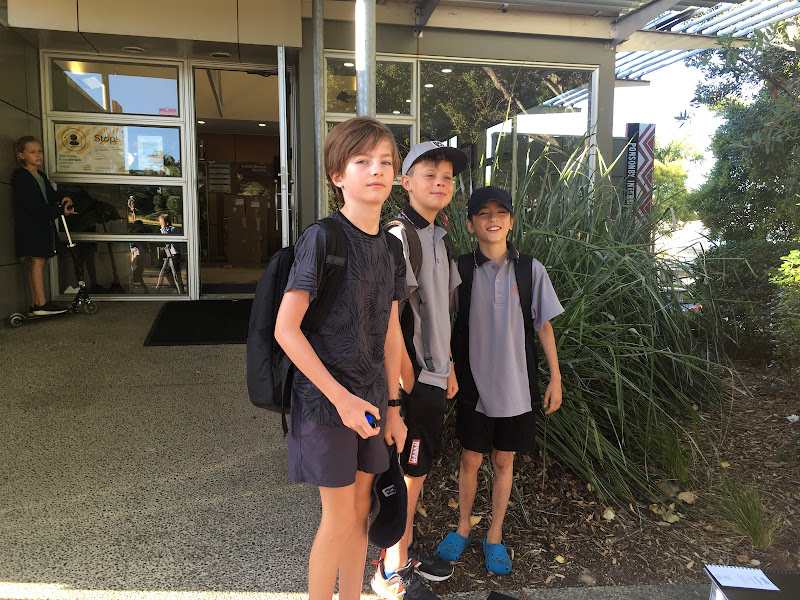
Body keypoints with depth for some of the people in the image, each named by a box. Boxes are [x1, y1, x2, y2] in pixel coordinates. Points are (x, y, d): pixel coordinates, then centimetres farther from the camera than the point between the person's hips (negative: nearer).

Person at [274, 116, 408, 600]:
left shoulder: (391, 248, 6)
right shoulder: (322, 238, -15)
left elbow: (391, 334, 11)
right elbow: (285, 329, -18)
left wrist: (393, 405, 11)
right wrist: (340, 397, -18)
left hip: (370, 395, 6)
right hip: (326, 396, -6)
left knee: (361, 508, 16)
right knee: (340, 516, 3)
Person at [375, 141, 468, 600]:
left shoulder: (440, 239, 13)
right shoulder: (400, 236, -16)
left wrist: (448, 367, 16)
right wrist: (406, 374, -17)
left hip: (435, 375, 9)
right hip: (411, 377, -9)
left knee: (419, 468, 19)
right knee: (408, 474, 3)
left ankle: (407, 548, 38)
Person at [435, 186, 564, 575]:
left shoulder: (530, 269, -2)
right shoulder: (459, 270, -5)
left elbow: (544, 325, 3)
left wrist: (556, 378, 3)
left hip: (516, 384, 1)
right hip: (474, 383, -1)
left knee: (504, 462, 13)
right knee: (470, 460, 11)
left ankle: (495, 536, 32)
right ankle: (463, 528, 34)